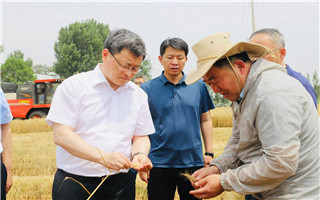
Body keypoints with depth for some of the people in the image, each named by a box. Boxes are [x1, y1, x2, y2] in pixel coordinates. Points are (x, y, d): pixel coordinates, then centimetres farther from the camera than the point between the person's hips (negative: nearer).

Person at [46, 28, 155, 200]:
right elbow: (61, 135, -13)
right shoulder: (74, 86, -5)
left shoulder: (139, 95, 10)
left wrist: (139, 154, -8)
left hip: (121, 185, 4)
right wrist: (104, 157, -22)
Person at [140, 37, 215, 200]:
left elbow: (206, 120, 10)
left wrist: (209, 153, 5)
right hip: (160, 163, -1)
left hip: (193, 162, 2)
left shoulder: (198, 86, 5)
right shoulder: (148, 88, 0)